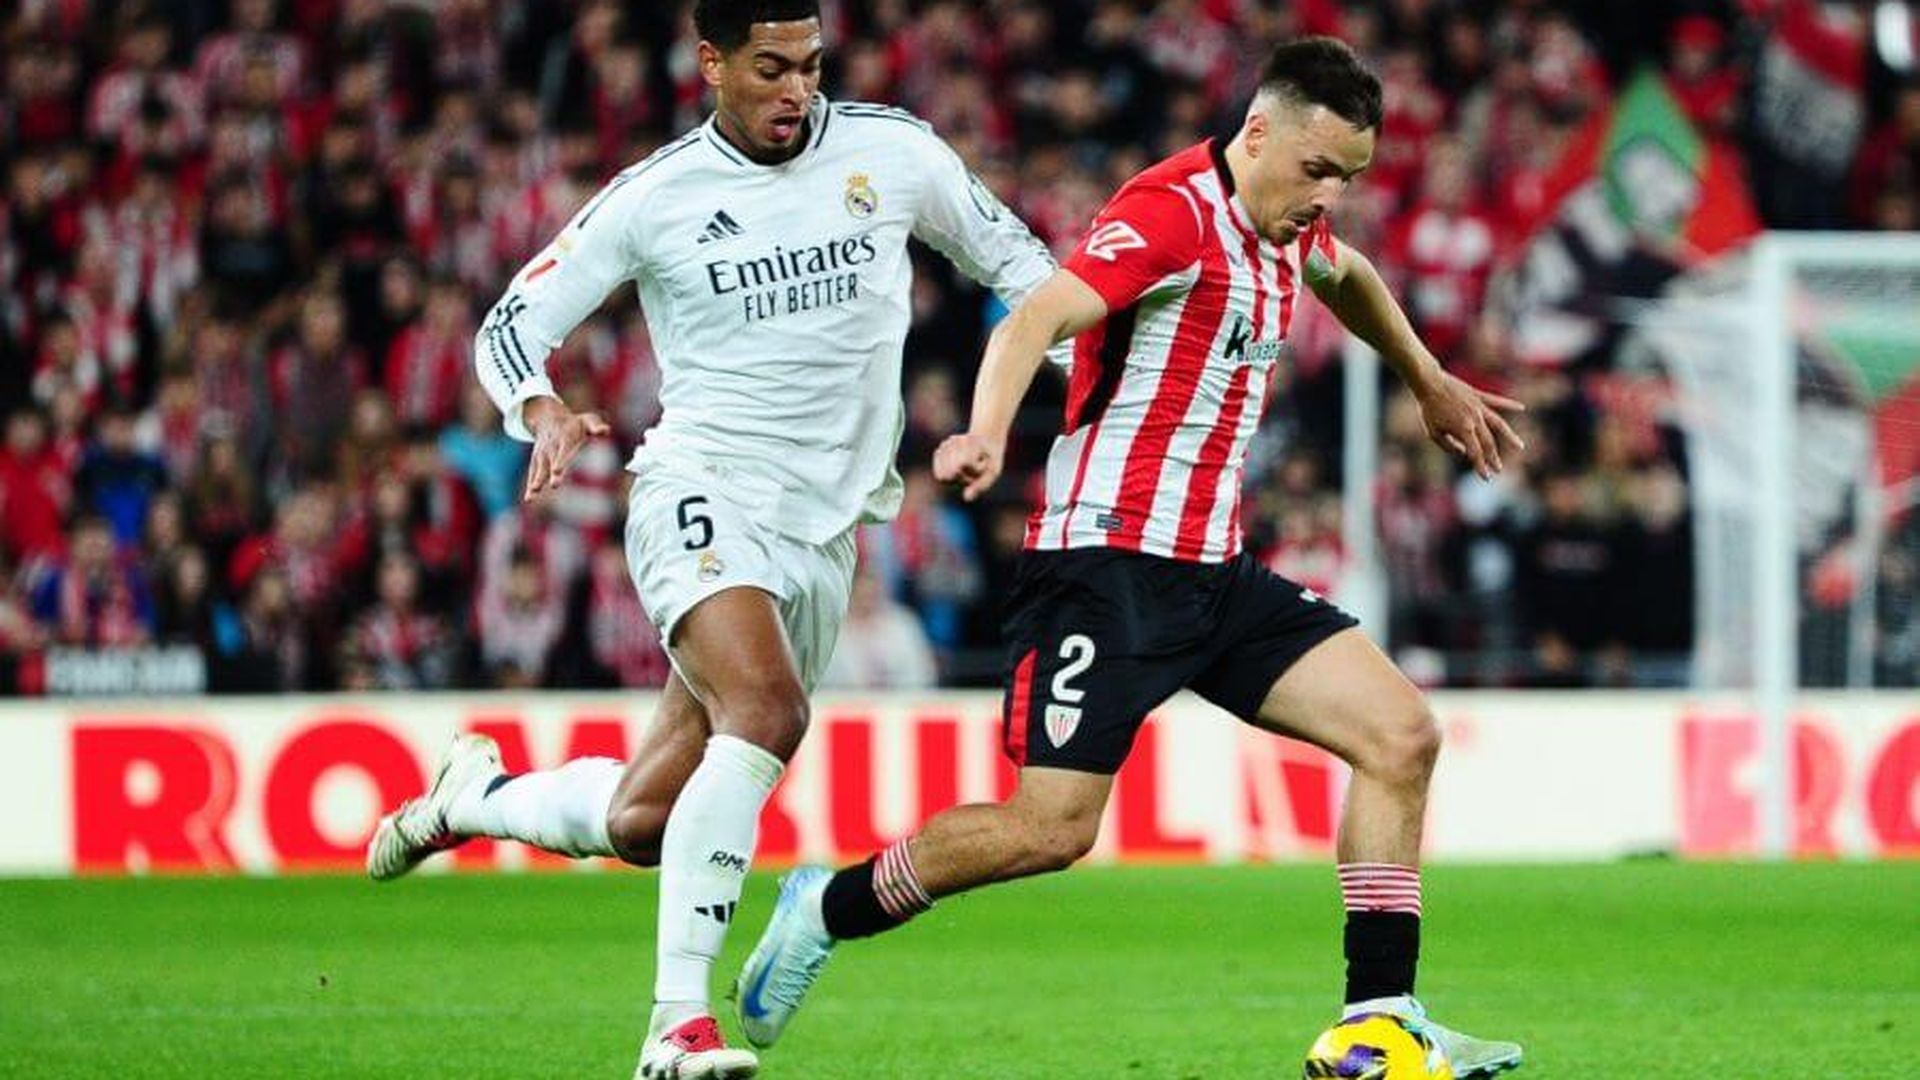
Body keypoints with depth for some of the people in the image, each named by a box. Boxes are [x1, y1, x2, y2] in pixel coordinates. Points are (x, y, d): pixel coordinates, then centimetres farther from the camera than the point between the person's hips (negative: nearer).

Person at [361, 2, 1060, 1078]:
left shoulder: (892, 151, 3)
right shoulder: (655, 197, -2)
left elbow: (1010, 254, 19)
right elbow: (512, 323, 4)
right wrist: (544, 412, -17)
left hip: (825, 531, 4)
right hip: (703, 494, -4)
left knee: (640, 823, 4)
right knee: (768, 708, -32)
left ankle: (476, 797, 37)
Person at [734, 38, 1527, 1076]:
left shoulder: (1289, 225, 12)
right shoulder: (1174, 210, -16)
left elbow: (1349, 279, 38)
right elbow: (1038, 318, -31)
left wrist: (1430, 383, 50)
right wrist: (987, 433, -49)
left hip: (1213, 571, 9)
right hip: (1108, 559, -9)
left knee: (1400, 735, -4)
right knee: (1052, 827, -14)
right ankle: (827, 908, 9)